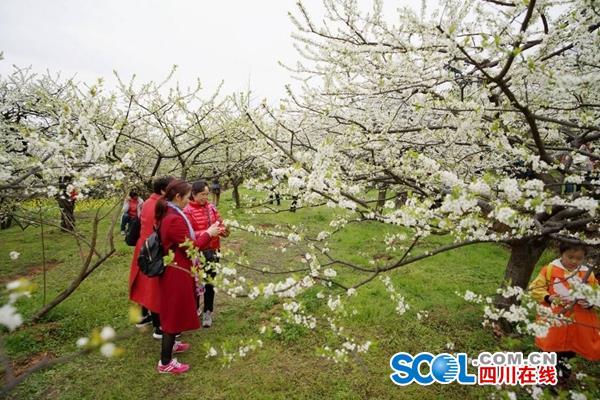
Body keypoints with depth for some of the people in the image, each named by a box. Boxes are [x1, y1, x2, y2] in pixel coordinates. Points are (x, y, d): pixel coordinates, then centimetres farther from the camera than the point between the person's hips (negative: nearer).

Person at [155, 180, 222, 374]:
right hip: (177, 272, -10)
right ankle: (165, 362, 16)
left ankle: (170, 344, 43)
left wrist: (205, 233, 6)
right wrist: (208, 234, -9)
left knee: (175, 310, 24)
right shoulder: (175, 219, -26)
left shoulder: (169, 214, 7)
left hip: (174, 269, 11)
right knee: (174, 312, 2)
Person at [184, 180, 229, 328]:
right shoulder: (188, 211, -13)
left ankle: (207, 312, 27)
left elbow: (220, 224, 7)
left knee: (210, 281, 13)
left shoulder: (211, 207, 2)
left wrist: (222, 229, -16)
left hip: (213, 250, 4)